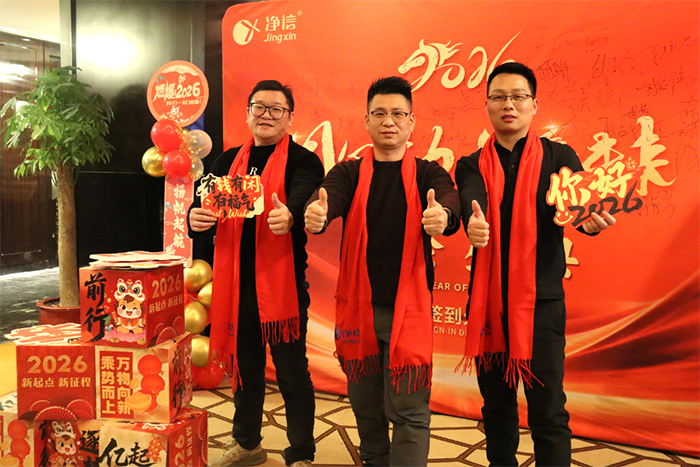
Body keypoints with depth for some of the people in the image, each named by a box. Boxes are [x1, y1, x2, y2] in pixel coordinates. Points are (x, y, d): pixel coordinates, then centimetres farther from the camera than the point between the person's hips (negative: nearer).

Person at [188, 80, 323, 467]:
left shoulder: (302, 161, -2)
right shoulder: (229, 161, 14)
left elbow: (303, 198, -22)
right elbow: (207, 208, 7)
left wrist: (289, 216, -45)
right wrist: (196, 218, -17)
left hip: (282, 283, -5)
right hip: (235, 285, 5)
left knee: (292, 373, 3)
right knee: (244, 367, 19)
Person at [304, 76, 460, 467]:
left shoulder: (428, 174, 4)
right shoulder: (349, 172, 7)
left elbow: (449, 199, -17)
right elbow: (330, 195, -15)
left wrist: (442, 215, -42)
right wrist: (316, 213, -39)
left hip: (408, 309, -2)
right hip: (358, 307, 2)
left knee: (408, 411, -1)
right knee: (366, 405, 16)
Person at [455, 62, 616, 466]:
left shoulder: (558, 157, 4)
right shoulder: (473, 165, 7)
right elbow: (472, 201, -15)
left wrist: (591, 220, -38)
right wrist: (473, 223, -39)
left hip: (541, 300, -2)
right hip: (488, 300, 2)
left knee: (548, 410, -1)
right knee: (496, 405, 14)